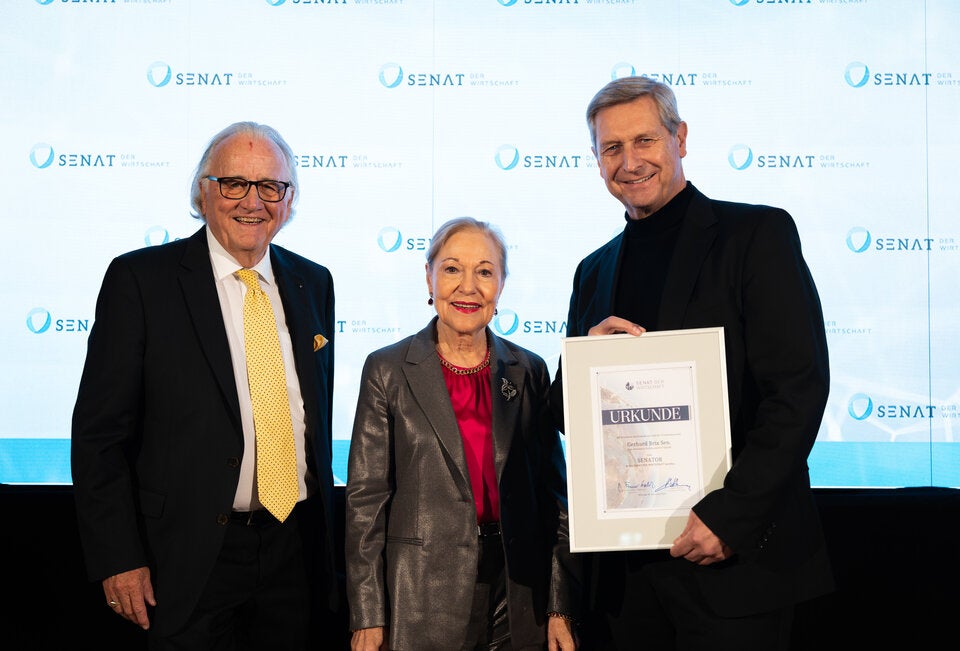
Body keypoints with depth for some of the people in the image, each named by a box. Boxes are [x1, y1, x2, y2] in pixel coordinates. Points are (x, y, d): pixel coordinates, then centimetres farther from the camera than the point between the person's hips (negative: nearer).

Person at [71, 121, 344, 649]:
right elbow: (99, 432, -8)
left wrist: (324, 526, 13)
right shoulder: (140, 279, -7)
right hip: (189, 554, -4)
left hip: (295, 546, 5)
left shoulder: (313, 284, 7)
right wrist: (118, 560, -12)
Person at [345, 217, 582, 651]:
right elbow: (365, 499, -4)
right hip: (422, 602, -2)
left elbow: (553, 492, 6)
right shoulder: (387, 371, -2)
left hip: (517, 598, 3)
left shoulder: (529, 371, 5)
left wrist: (562, 607, 1)